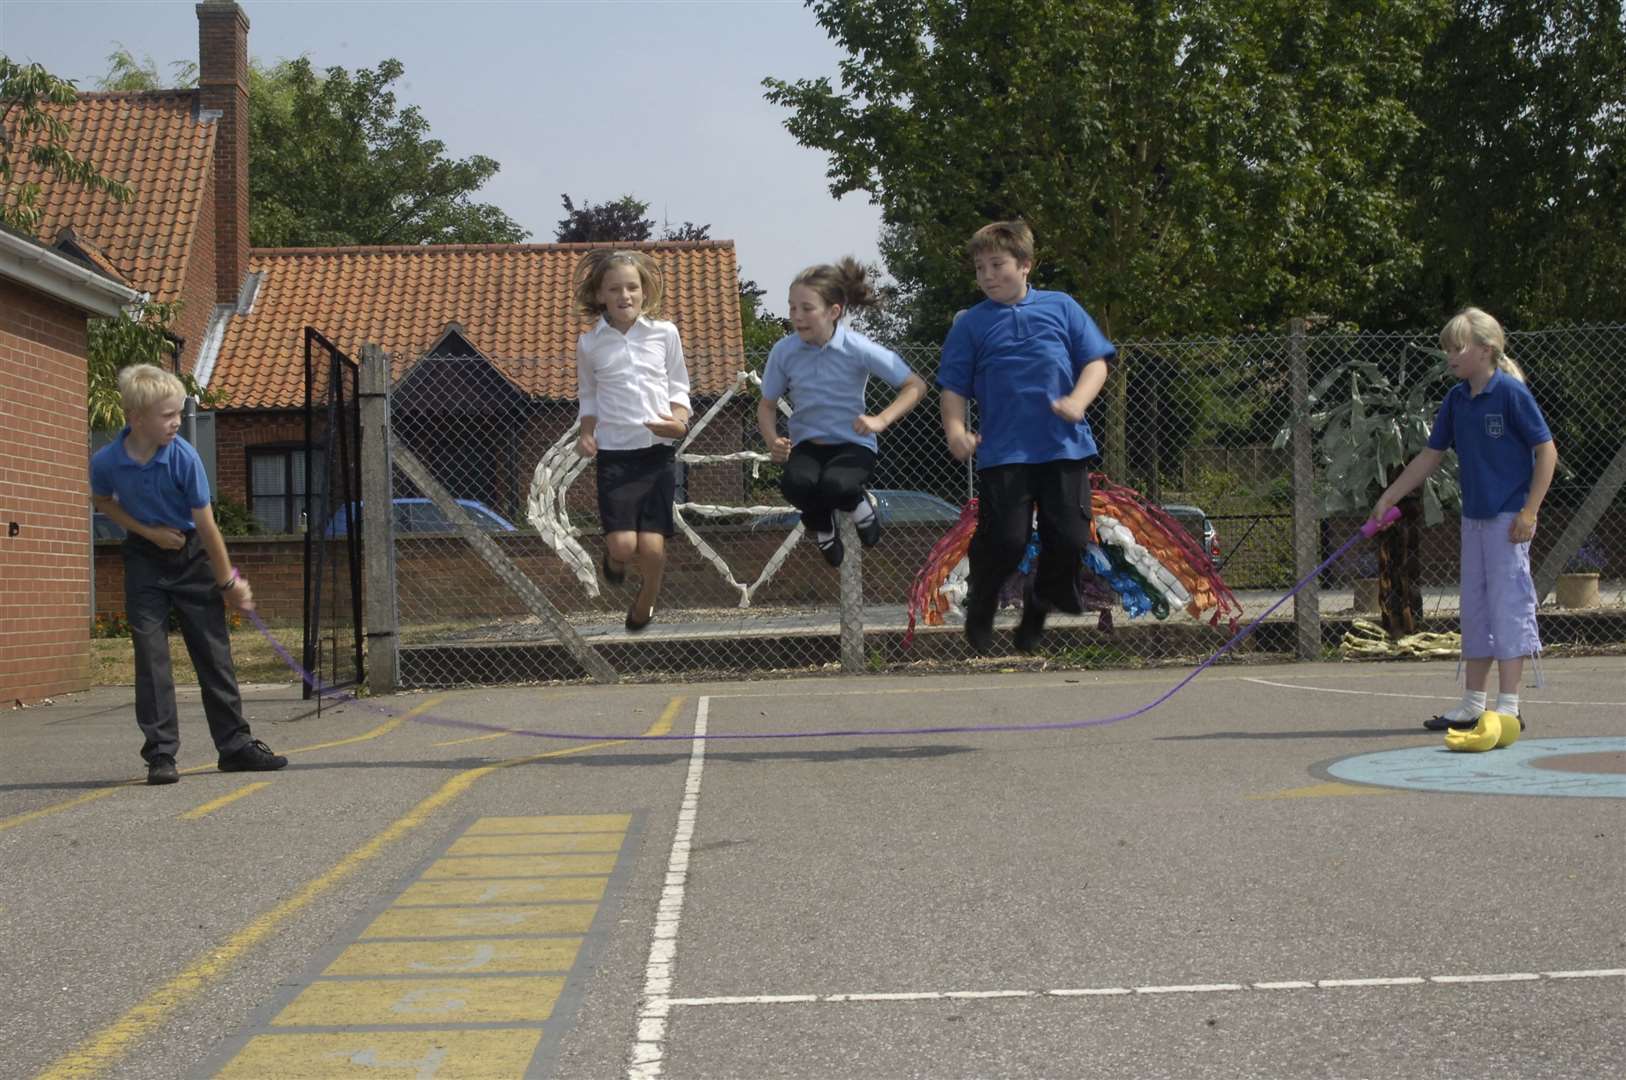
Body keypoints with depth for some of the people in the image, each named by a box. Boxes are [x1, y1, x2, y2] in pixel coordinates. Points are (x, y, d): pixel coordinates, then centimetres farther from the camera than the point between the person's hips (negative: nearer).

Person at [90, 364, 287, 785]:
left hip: (192, 555, 0)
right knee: (151, 653, -4)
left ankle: (235, 745, 11)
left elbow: (206, 524, -15)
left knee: (214, 651, 3)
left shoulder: (184, 457, -21)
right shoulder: (106, 462, -18)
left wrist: (228, 581, -9)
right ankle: (160, 753, 0)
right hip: (145, 560, 0)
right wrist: (148, 531, -10)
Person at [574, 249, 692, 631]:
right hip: (614, 453, 0)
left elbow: (678, 386, 8)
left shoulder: (665, 333, 1)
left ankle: (644, 604, 25)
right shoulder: (589, 344, 2)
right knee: (624, 545, -13)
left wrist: (680, 422, -11)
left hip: (657, 451, 0)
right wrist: (586, 434, -2)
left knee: (653, 547, -6)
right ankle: (612, 556, 26)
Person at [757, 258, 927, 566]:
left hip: (853, 444, -2)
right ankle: (821, 524, 4)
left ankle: (859, 503, 4)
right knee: (796, 483, -34)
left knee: (835, 485, -37)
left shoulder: (859, 349, -15)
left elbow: (915, 386, -8)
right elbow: (767, 404, 7)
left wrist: (881, 420, -22)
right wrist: (773, 441, -13)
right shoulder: (784, 351, -7)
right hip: (807, 444, 2)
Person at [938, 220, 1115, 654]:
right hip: (1001, 452, -1)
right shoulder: (970, 324, 8)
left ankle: (1036, 614, 23)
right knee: (1005, 541, -9)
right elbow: (953, 387, 6)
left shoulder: (1061, 307, 9)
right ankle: (979, 614, 18)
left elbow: (1096, 360, 7)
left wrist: (1078, 400, -11)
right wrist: (955, 430, -12)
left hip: (1064, 445, 1)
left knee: (1070, 538, -1)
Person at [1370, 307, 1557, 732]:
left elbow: (1547, 451, -10)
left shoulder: (1511, 392, -11)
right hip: (1474, 517, 8)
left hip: (1509, 518, -7)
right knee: (1475, 608, 11)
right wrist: (1387, 499, 14)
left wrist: (1529, 511, -15)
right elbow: (1430, 456, 16)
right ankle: (1472, 704, 18)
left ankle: (1508, 707, -1)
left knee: (1508, 603, -5)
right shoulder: (1456, 399, 9)